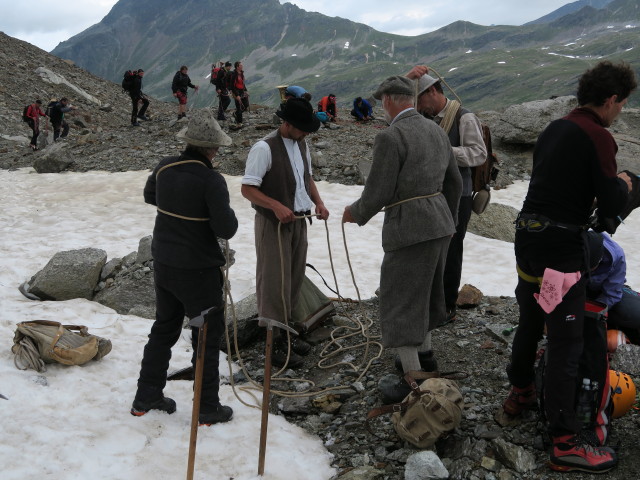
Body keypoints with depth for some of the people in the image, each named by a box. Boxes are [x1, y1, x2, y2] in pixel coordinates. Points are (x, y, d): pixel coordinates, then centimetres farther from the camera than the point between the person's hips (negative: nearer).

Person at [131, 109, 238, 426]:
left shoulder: (164, 168, -1)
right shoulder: (211, 180, -21)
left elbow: (149, 196, 19)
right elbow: (226, 230, -21)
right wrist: (230, 216, -2)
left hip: (163, 265, 7)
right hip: (198, 271, -7)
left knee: (164, 328, 21)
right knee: (208, 335, 7)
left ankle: (146, 398, 30)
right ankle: (208, 408, 16)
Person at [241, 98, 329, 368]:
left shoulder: (302, 145, 8)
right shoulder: (265, 148, -17)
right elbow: (247, 189, -19)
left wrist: (318, 202, 4)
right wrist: (276, 206, -31)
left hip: (298, 221, 8)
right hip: (273, 224, -8)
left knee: (294, 281, 16)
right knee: (275, 284, -2)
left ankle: (286, 332, 31)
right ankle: (275, 343, 8)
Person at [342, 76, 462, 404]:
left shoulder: (390, 137, -15)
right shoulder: (436, 131, 10)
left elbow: (378, 193, -16)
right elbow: (454, 183, 17)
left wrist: (356, 213, 4)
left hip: (409, 228, -9)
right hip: (439, 222, 9)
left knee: (400, 303, 0)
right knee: (424, 292, 25)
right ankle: (424, 353, 41)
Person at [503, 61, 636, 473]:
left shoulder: (555, 129, 13)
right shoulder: (598, 137, -13)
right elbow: (612, 205, -14)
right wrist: (622, 184, 7)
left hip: (528, 234, 9)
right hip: (563, 243, -8)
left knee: (530, 321, 23)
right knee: (566, 341, -4)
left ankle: (520, 393, 41)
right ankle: (566, 442, 0)